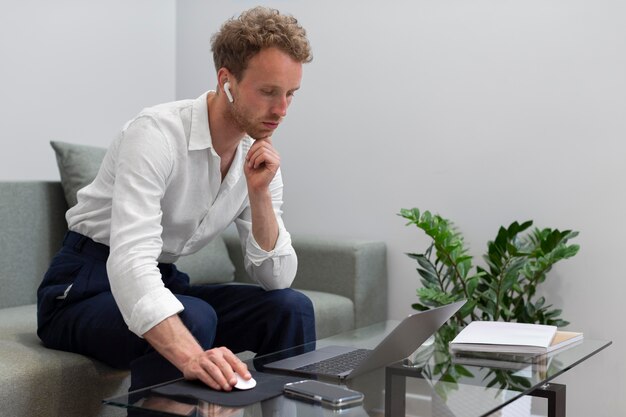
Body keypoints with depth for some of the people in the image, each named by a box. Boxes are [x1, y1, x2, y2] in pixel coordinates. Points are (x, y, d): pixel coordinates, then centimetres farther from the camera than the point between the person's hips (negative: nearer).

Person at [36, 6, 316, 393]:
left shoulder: (261, 157, -3)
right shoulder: (157, 133, -25)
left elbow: (277, 278, -5)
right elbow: (130, 261, -38)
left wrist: (259, 194, -20)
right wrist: (191, 356, -53)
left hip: (163, 285, 6)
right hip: (84, 289, -6)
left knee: (291, 308, -12)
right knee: (193, 318, -34)